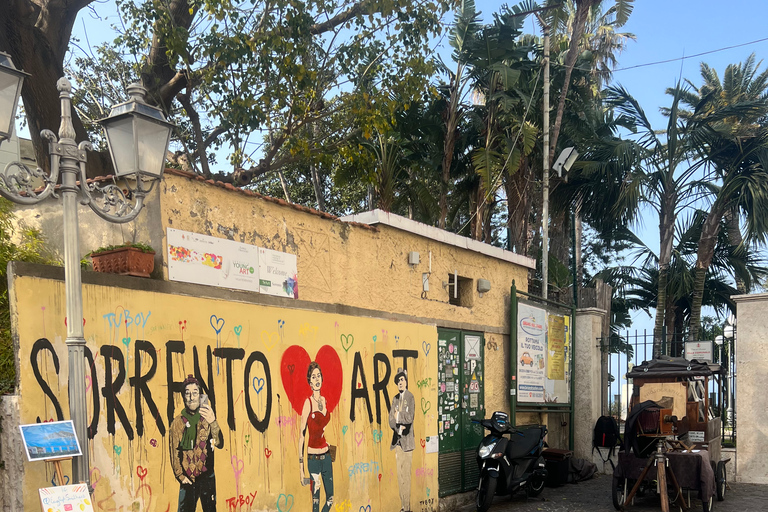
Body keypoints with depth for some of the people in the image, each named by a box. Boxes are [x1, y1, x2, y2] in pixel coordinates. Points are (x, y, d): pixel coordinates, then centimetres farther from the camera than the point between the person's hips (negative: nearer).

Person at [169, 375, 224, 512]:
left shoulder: (206, 419, 1)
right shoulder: (177, 423, 1)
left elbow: (220, 444, -14)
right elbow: (174, 454, 5)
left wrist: (213, 423, -31)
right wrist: (180, 476, -3)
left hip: (207, 477, 1)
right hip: (187, 479, 0)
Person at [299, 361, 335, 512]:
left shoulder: (324, 400, 9)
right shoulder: (308, 402, -10)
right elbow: (302, 434, -10)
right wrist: (301, 464, -12)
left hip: (326, 456, 6)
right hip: (313, 458, -6)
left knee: (330, 499, 11)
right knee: (316, 500, -1)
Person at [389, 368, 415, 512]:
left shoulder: (410, 397, -7)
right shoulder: (395, 399, 14)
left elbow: (409, 418, -18)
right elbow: (391, 420, 8)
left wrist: (399, 416, -6)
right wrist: (398, 428, -8)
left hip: (407, 440, -6)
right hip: (397, 440, 7)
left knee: (406, 473, -5)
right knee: (399, 473, 9)